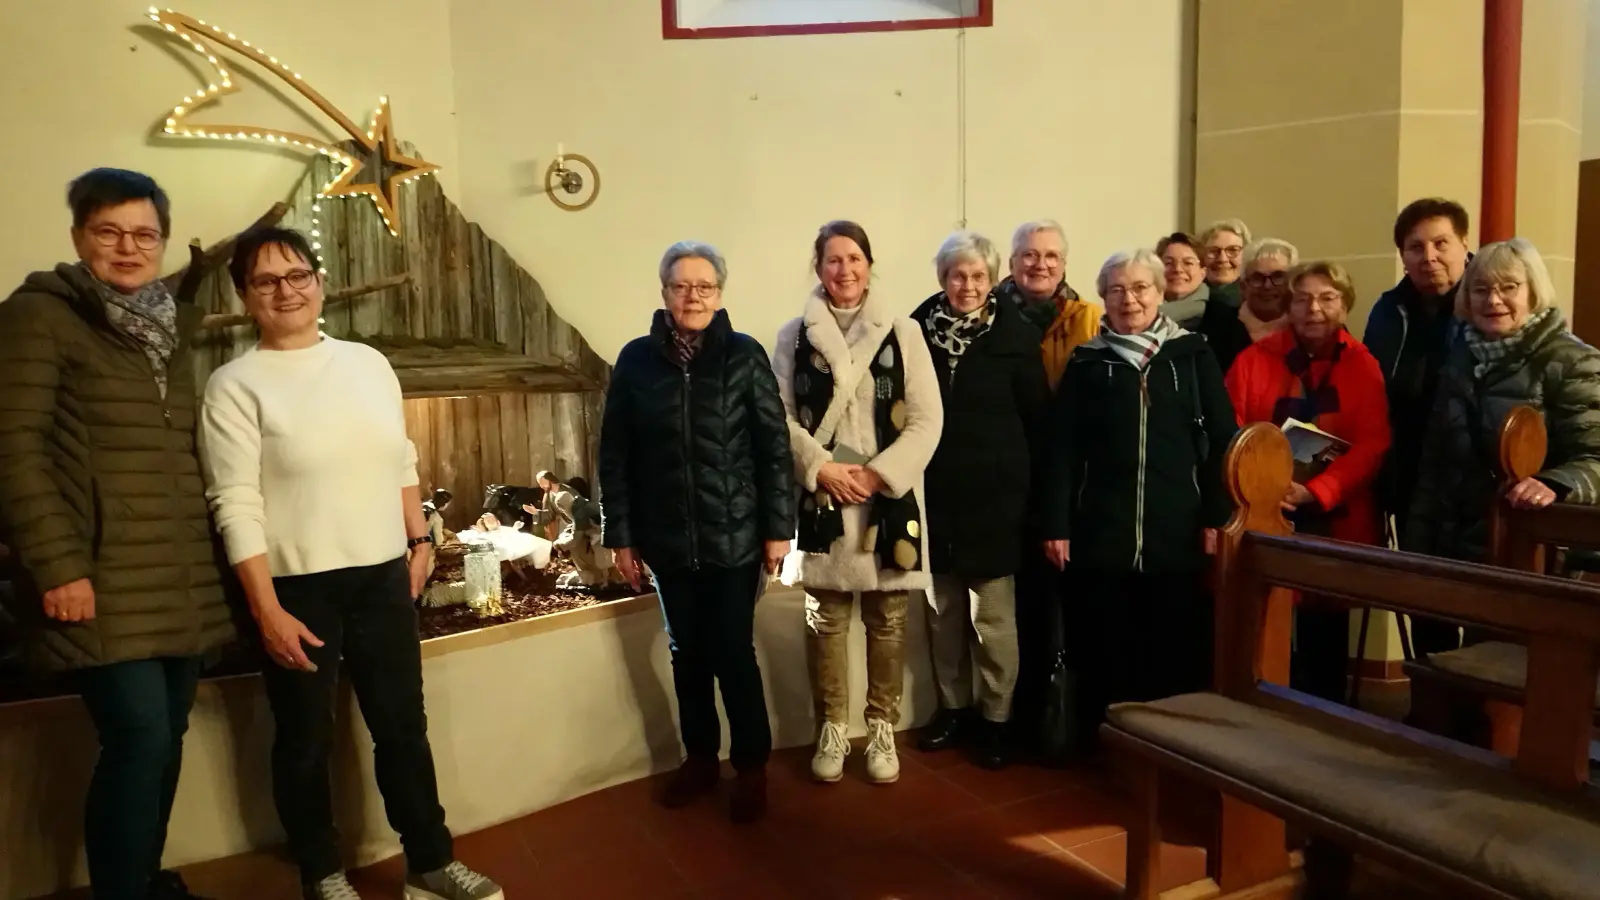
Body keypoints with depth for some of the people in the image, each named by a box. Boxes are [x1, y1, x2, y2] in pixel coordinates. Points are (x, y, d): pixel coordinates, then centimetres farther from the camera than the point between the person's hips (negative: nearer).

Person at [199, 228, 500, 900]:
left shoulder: (368, 363, 7)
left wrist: (420, 543, 11)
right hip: (298, 586, -4)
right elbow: (236, 506, -12)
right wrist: (268, 611, -16)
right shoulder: (235, 385, -8)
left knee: (404, 727, 11)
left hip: (383, 576, 4)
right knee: (306, 741, 11)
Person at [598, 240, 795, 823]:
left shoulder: (744, 355, -5)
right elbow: (615, 454, 3)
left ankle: (752, 767, 19)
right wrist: (620, 535, 1)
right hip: (668, 539, 2)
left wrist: (778, 528, -5)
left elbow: (775, 447, -3)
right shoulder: (637, 359, 0)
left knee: (733, 652, 1)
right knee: (687, 652, 13)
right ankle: (699, 757, 31)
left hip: (734, 536, -2)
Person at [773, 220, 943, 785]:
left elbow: (927, 419, -2)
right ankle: (832, 728, 23)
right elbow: (781, 416, 1)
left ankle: (882, 728, 23)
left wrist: (879, 473, -13)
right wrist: (821, 467, -13)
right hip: (821, 496, 0)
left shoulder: (904, 333, 2)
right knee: (825, 618, 8)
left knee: (886, 619, 8)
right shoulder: (794, 336, 4)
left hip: (888, 496, 0)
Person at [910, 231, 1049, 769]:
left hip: (994, 492, -2)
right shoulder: (917, 329, -1)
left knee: (994, 615, 4)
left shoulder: (1014, 335, -5)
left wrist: (1028, 481, -3)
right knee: (942, 608, 13)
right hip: (934, 491, 3)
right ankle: (952, 706, 29)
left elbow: (1037, 416, -1)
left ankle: (996, 718, 18)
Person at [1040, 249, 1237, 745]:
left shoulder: (1193, 355, 6)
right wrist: (1056, 524, -3)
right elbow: (1060, 448, 3)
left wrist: (1218, 517, -4)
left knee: (1179, 650, 5)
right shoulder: (1086, 363, 6)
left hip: (1178, 531, 0)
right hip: (1102, 533, 0)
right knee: (1107, 650, 5)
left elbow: (1221, 440, 4)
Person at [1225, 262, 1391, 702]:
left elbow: (1372, 446, -7)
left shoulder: (1363, 366, 3)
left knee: (1326, 633, 10)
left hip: (1335, 522, 1)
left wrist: (1315, 492, -20)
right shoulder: (1254, 359, 3)